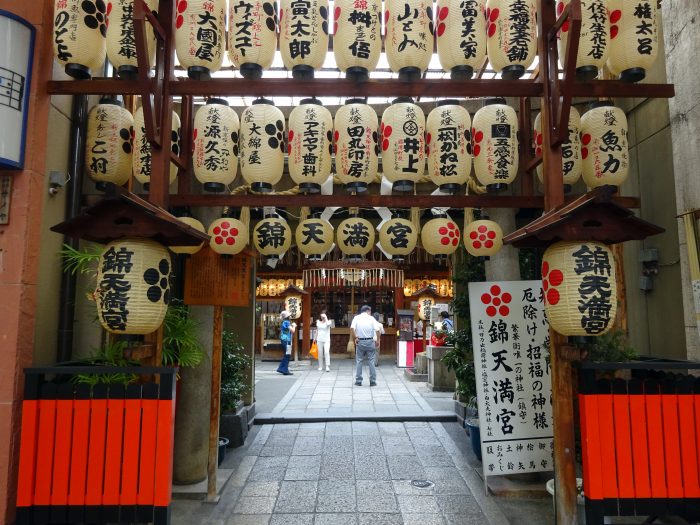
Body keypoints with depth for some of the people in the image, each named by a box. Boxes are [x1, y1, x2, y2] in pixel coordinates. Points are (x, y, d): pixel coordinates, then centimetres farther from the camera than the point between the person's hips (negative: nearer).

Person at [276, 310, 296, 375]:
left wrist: (292, 326, 14)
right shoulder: (287, 322, -14)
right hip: (287, 340, -9)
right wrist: (294, 325, 0)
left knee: (286, 355, 16)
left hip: (283, 340, 10)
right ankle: (285, 370, 0)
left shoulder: (283, 322, 15)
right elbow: (292, 331, -18)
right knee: (287, 355, -3)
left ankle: (281, 368, 17)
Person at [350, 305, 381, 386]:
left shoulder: (356, 318, 2)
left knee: (359, 361, 9)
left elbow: (352, 328, -14)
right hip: (370, 341, -1)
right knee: (371, 361, 7)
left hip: (360, 342, 1)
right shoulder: (371, 318, 0)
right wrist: (378, 341, 0)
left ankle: (358, 381, 11)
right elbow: (377, 330, -9)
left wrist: (355, 338, -5)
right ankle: (372, 381, 9)